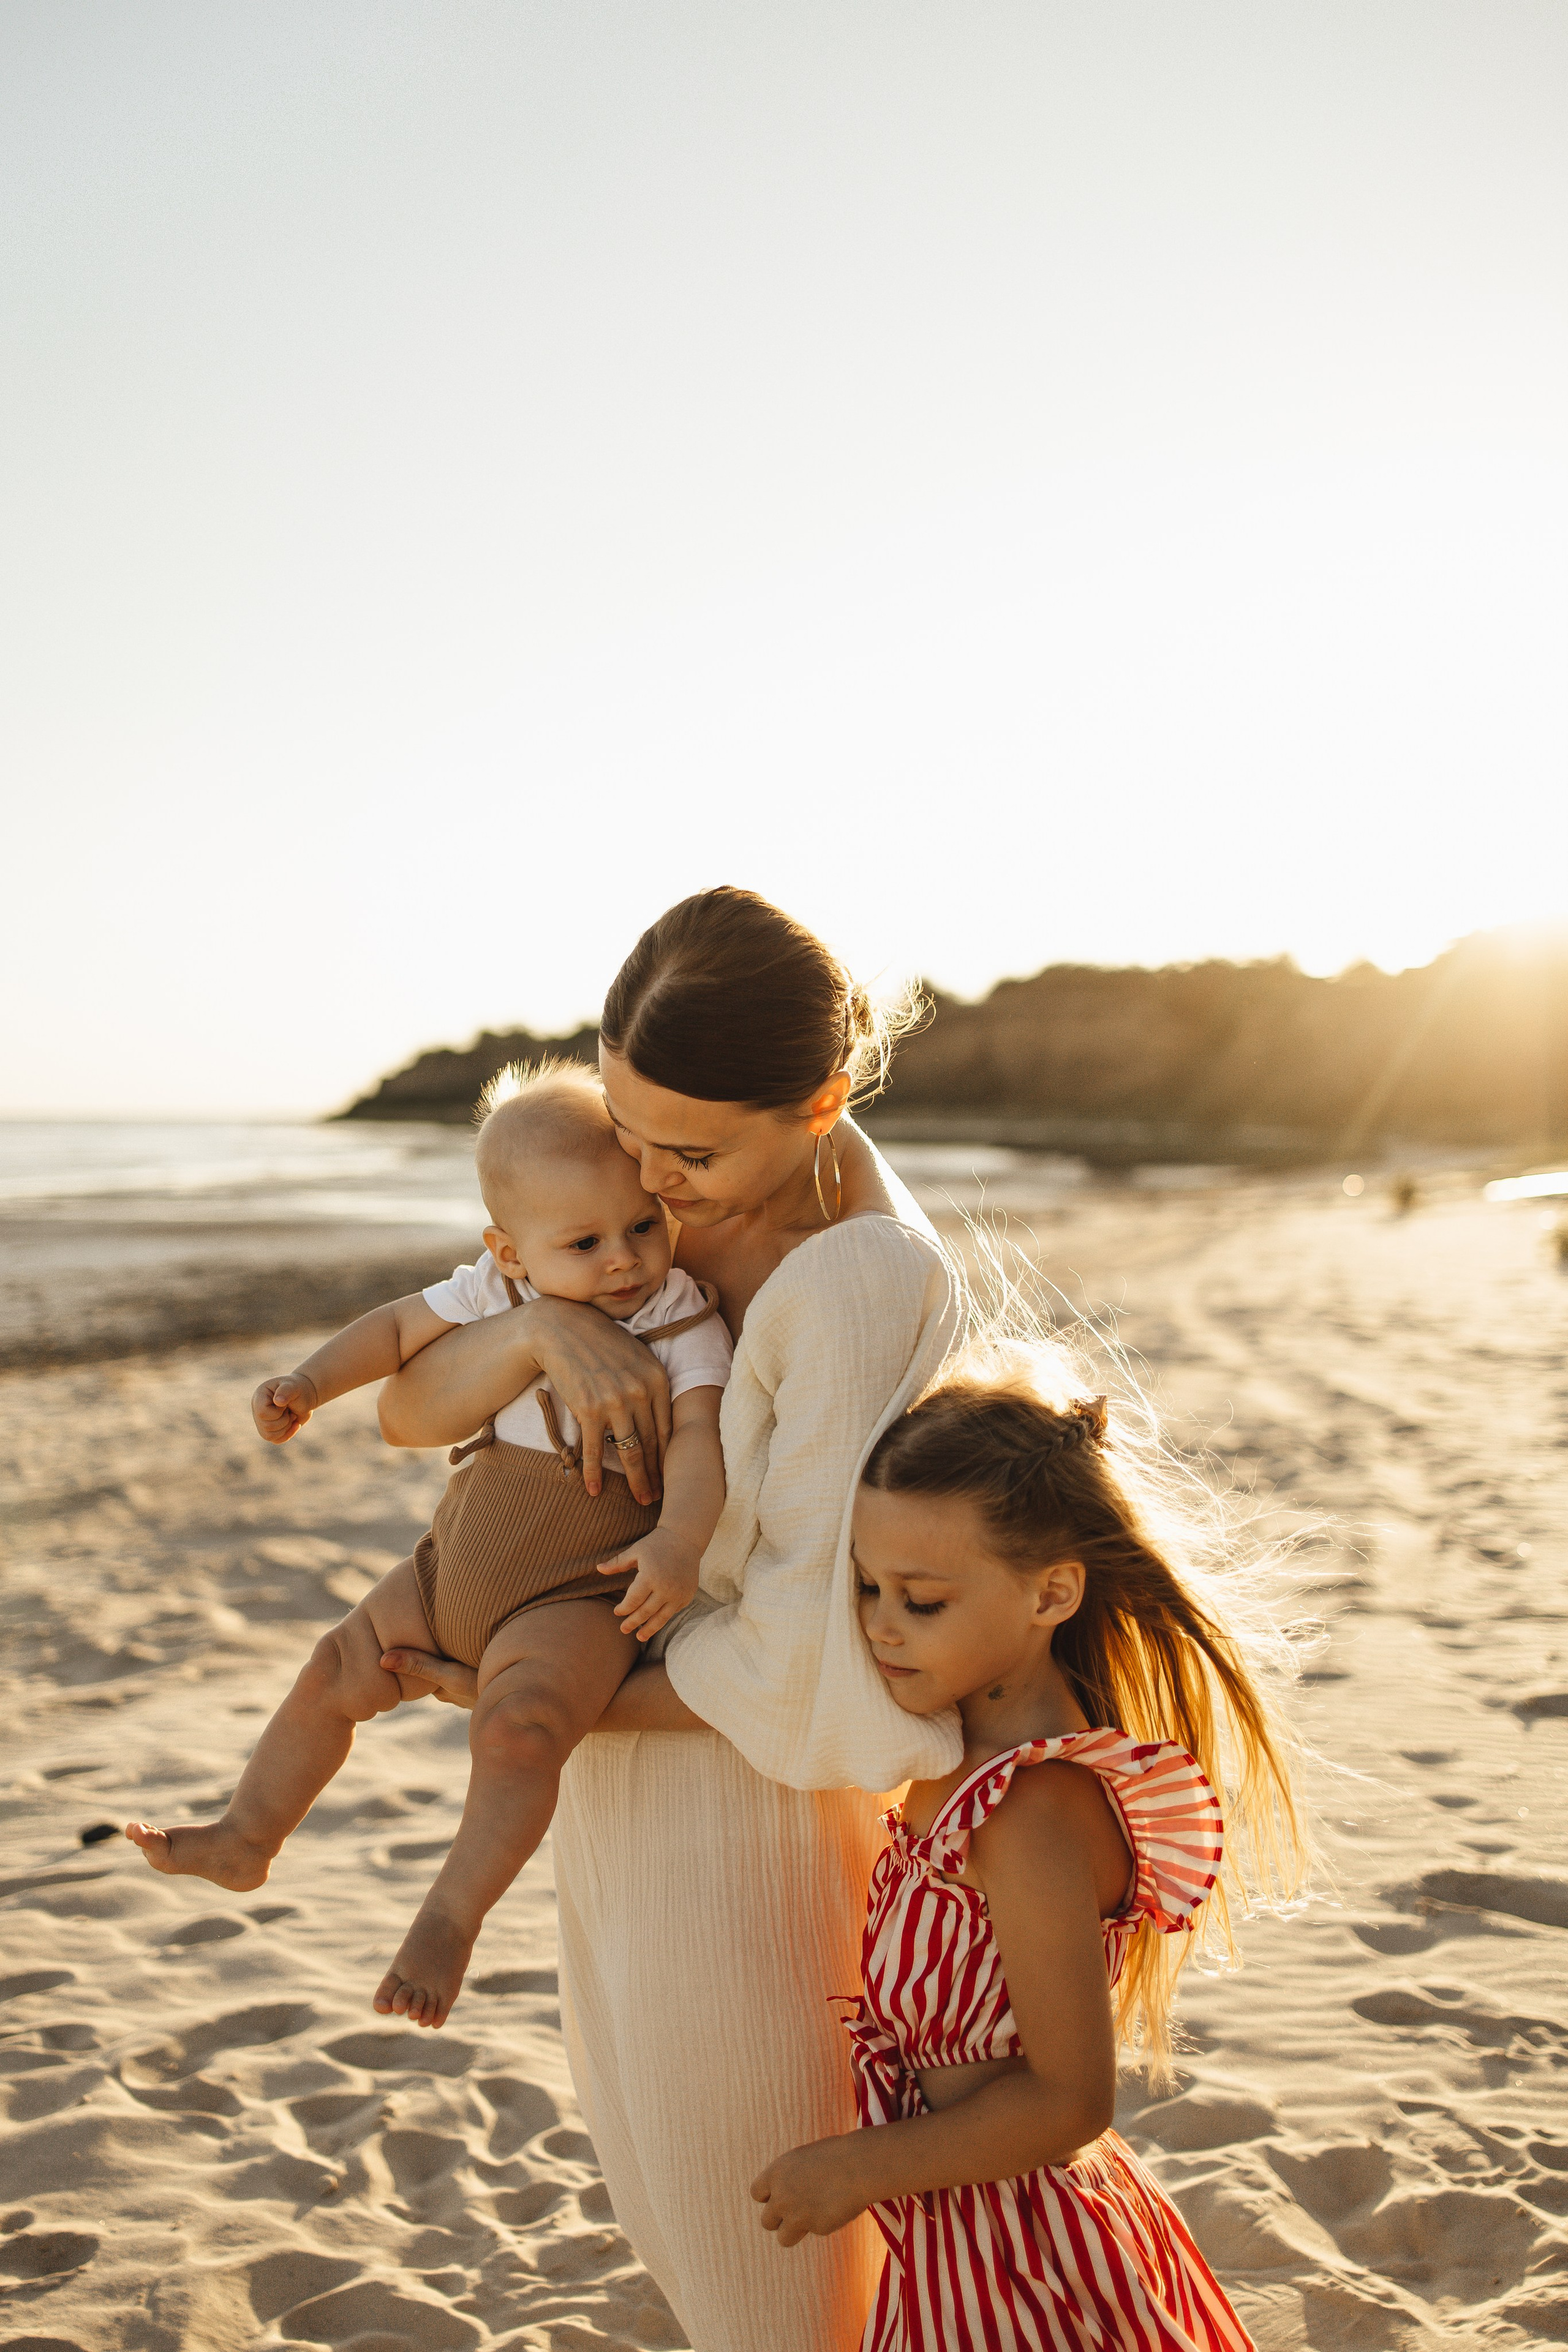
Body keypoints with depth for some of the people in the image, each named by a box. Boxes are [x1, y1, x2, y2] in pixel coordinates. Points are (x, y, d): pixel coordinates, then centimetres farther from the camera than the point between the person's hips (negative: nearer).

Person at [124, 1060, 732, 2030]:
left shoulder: (686, 1324, -13)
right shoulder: (497, 1291, -1)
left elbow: (699, 1434, -27)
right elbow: (400, 1330, 12)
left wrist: (680, 1538, -44)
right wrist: (309, 1383, 0)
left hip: (576, 1594, -6)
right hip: (455, 1566, 6)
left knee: (521, 1727, -29)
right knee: (334, 1674, 14)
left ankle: (452, 1915, -13)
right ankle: (248, 1839, 33)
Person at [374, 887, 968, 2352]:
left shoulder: (864, 1282, -27)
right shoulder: (645, 1214, -4)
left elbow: (800, 1659, -27)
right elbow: (409, 1409, -5)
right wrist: (542, 1326, -25)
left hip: (749, 1810, -8)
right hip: (616, 1786, 8)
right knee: (674, 2191, 29)